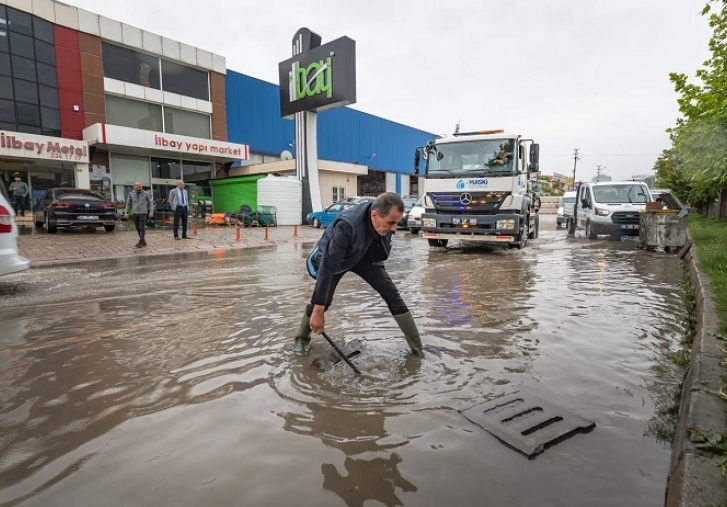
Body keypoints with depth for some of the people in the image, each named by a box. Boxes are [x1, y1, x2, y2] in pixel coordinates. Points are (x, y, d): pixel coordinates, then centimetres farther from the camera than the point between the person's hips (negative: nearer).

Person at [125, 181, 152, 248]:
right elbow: (128, 204, 10)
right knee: (138, 228, 7)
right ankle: (144, 241, 17)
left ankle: (140, 242, -10)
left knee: (142, 228, -10)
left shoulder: (146, 193, 0)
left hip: (143, 213, -3)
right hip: (135, 213, 3)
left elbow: (150, 203, 4)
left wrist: (150, 212, -2)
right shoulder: (131, 194, 5)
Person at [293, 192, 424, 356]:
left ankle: (417, 347, 4)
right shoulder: (347, 225, -44)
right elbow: (328, 266, -43)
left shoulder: (386, 221, -26)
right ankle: (302, 338, 20)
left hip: (366, 257, 4)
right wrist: (318, 311, -41)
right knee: (322, 300, -13)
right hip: (333, 258, -4)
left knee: (392, 294, -7)